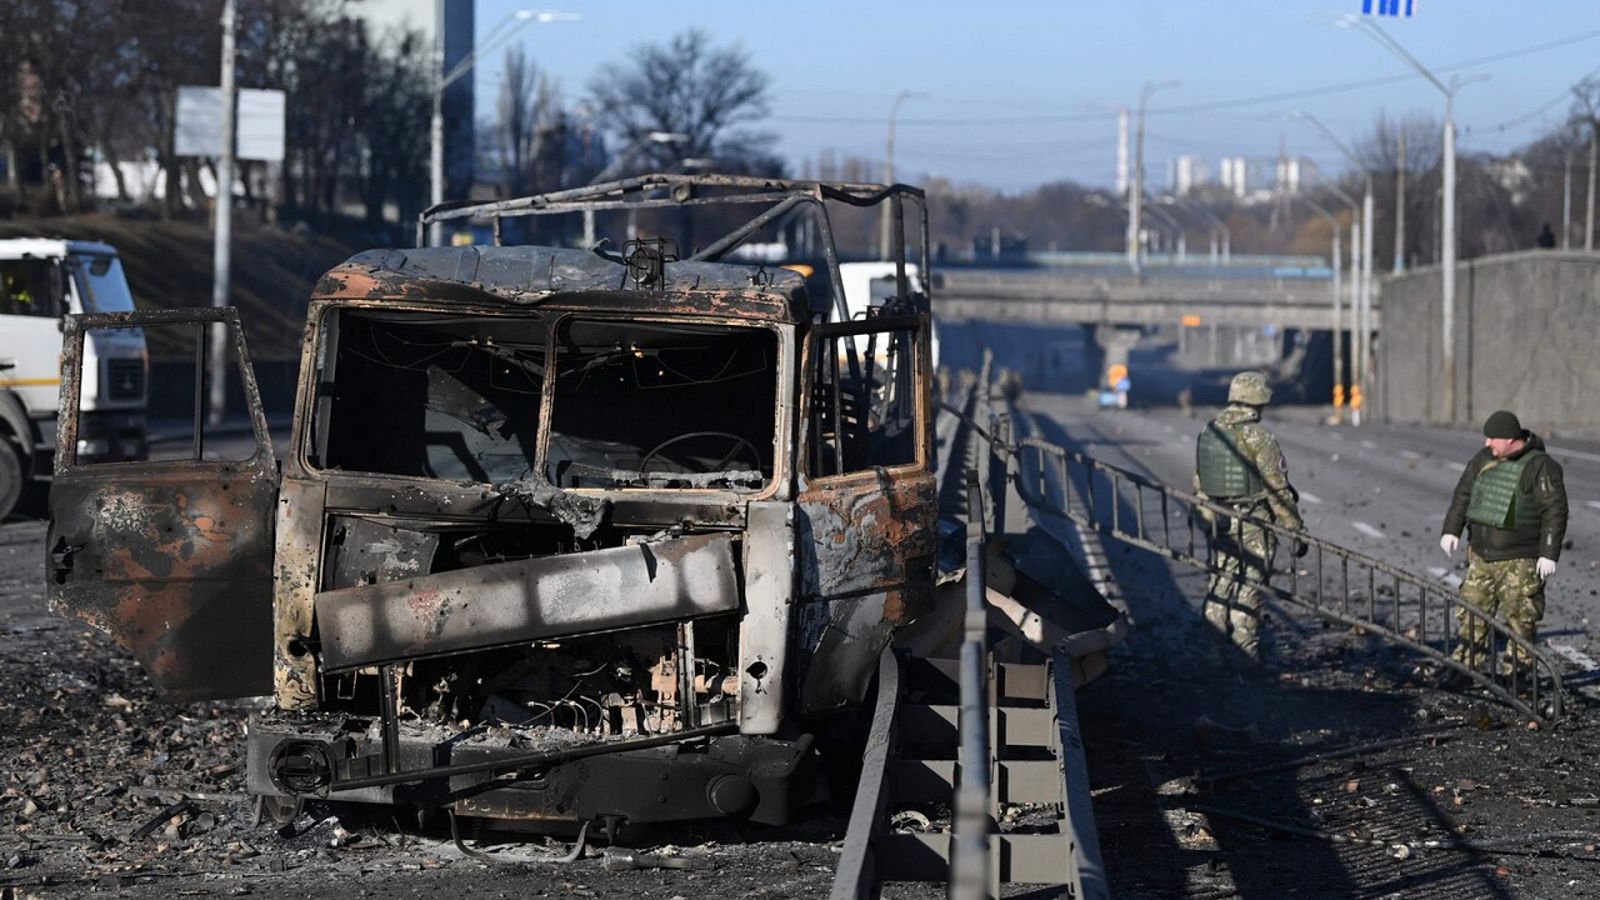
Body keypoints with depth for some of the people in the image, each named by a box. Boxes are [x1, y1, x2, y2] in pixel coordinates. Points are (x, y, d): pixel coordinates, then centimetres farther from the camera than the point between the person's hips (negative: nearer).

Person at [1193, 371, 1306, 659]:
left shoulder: (1208, 432, 4)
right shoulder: (1259, 438, -16)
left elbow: (1200, 482, 13)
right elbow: (1278, 490, -15)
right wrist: (1296, 530, -10)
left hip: (1218, 523, 6)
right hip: (1253, 526, -6)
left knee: (1221, 582, 15)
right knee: (1249, 586, 1)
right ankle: (1244, 651, 3)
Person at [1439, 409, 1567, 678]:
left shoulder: (1540, 467, -12)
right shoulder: (1484, 459, 8)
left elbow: (1555, 512, -14)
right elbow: (1463, 493, 17)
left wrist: (1549, 553, -18)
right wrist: (1451, 530, 8)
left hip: (1519, 562, -7)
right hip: (1481, 556, 7)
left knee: (1520, 618, -4)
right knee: (1472, 610, 9)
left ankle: (1515, 670, 3)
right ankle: (1466, 664, 18)